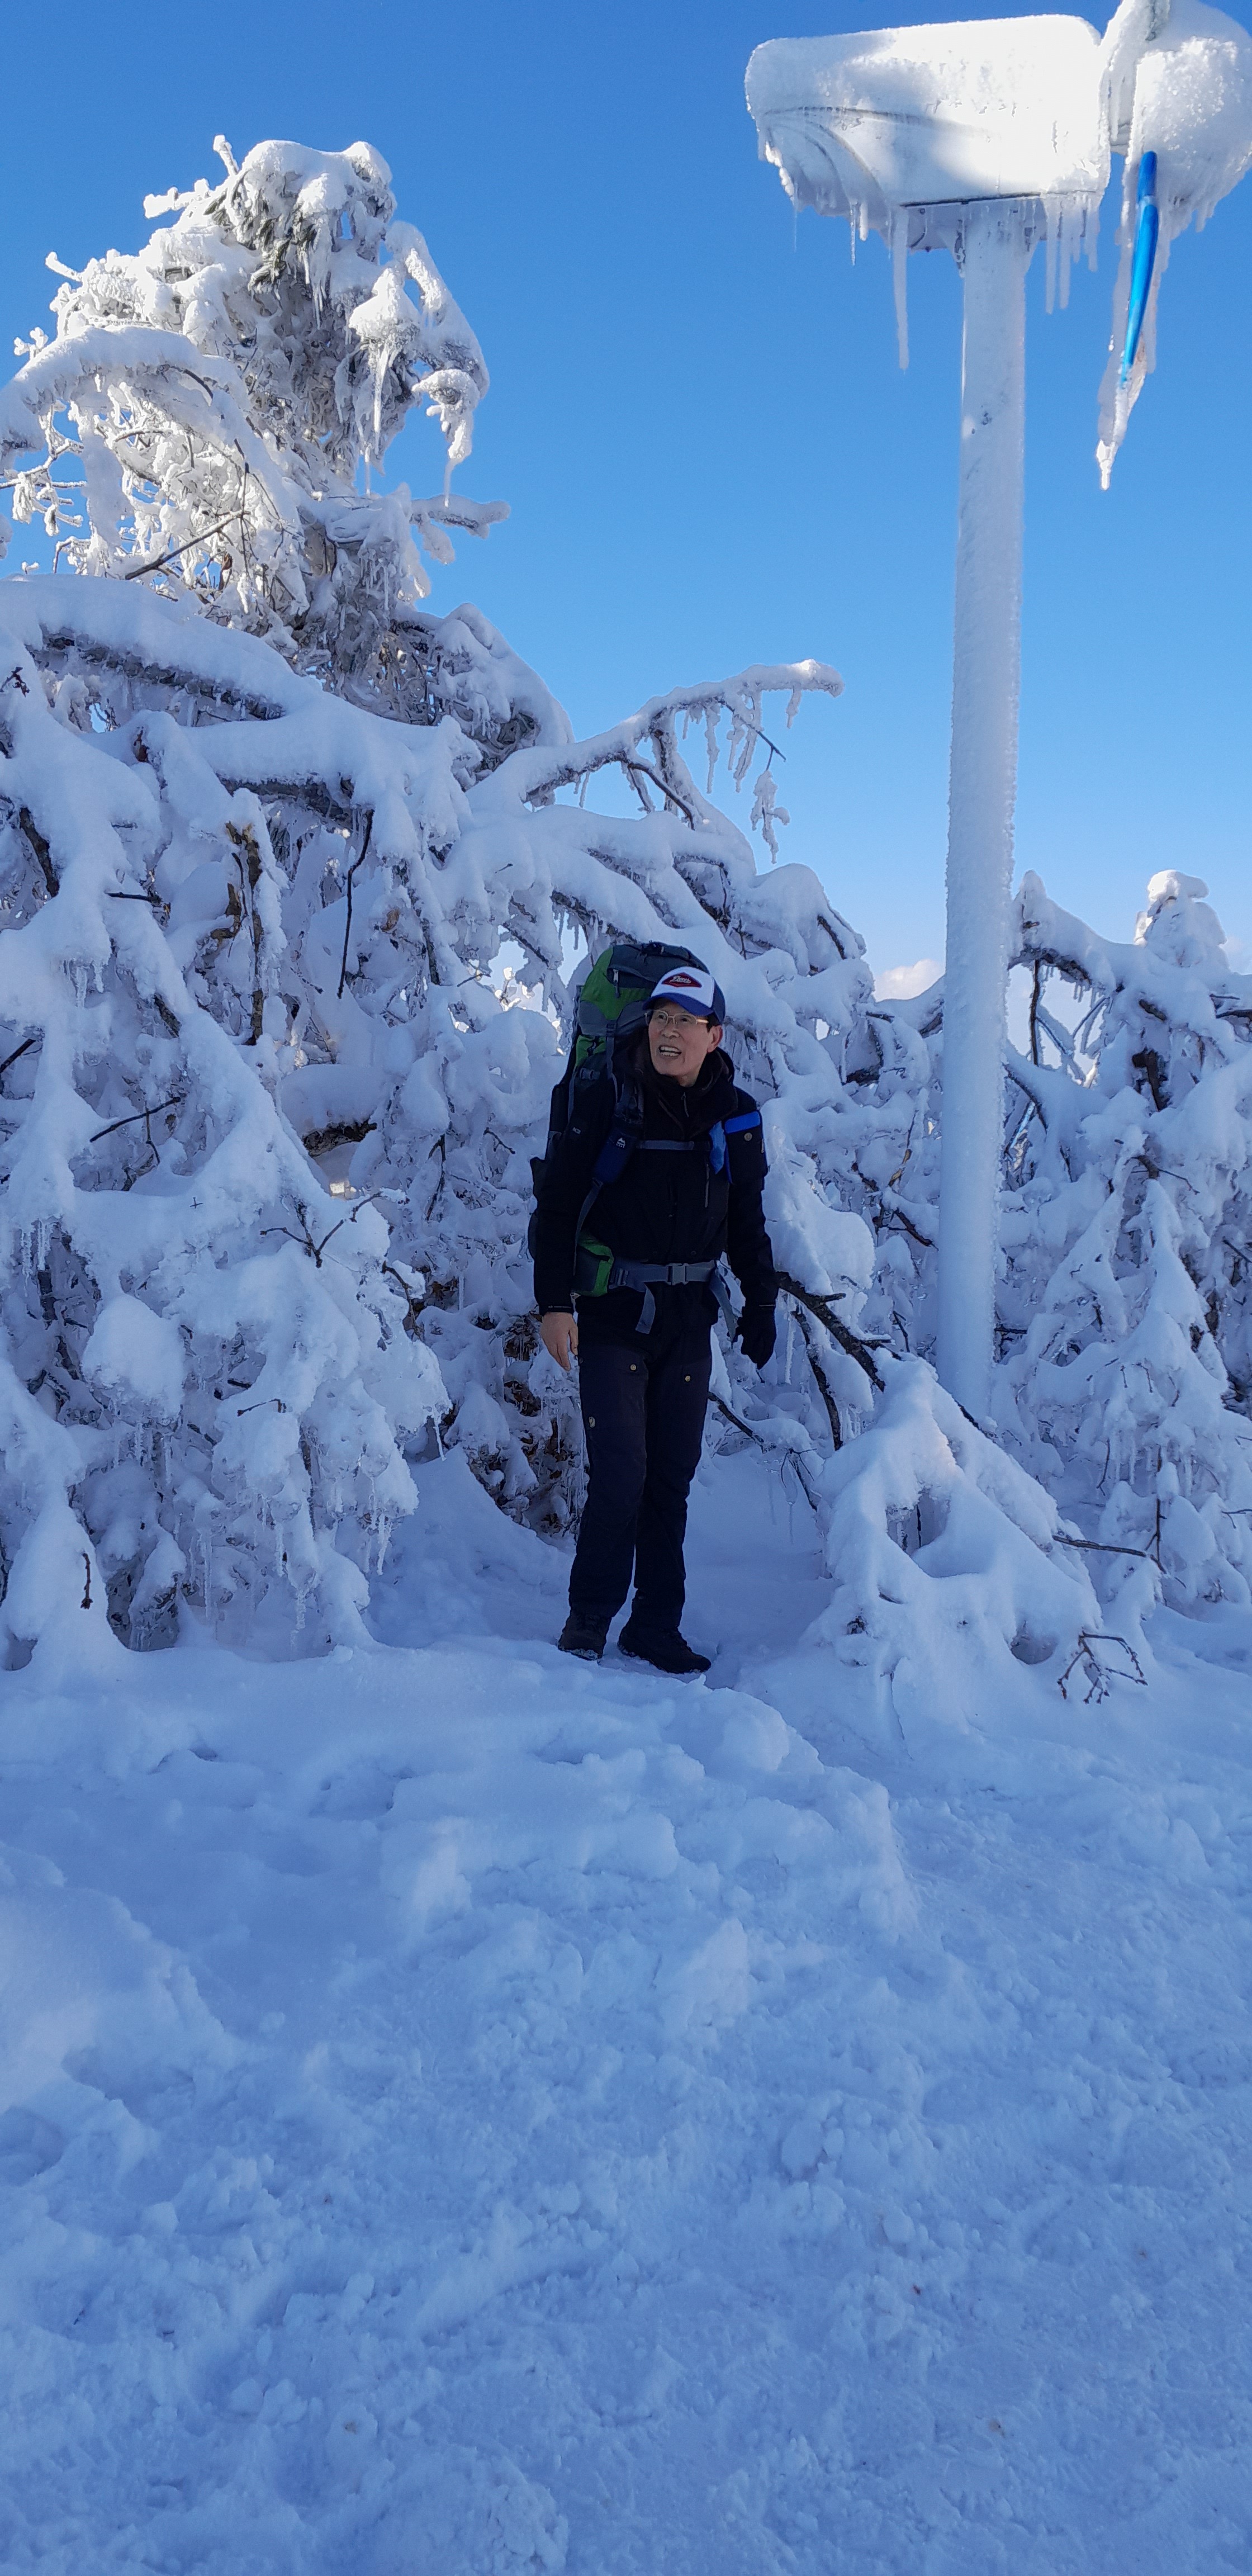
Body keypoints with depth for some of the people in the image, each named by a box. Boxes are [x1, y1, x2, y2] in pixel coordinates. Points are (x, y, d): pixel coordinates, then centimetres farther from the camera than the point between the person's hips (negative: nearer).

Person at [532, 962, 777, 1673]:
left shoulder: (737, 1117, 4)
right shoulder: (612, 1100, -6)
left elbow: (747, 1221, 16)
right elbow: (557, 1202, -4)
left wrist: (762, 1305, 12)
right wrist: (554, 1302, -10)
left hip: (690, 1318, 3)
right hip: (611, 1313, -3)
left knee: (672, 1480, 8)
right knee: (619, 1475, -8)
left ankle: (657, 1626, 20)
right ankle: (589, 1617, 11)